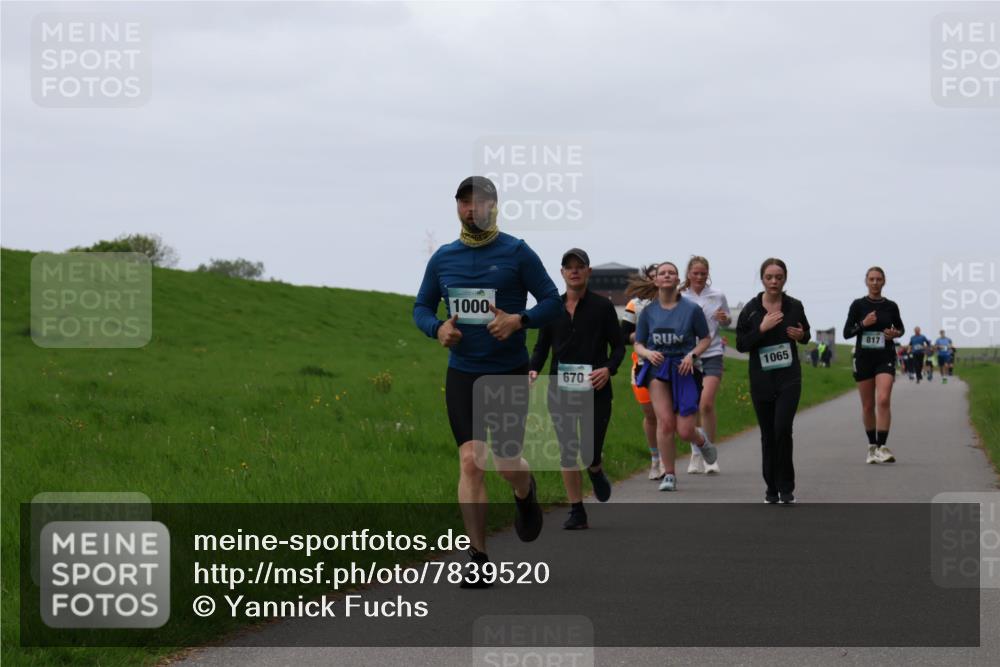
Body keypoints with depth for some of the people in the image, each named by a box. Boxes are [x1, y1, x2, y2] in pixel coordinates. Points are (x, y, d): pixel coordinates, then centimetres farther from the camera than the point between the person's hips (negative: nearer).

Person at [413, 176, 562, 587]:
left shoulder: (516, 253, -4)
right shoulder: (443, 258, 5)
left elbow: (552, 302, -3)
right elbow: (421, 307, 14)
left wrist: (518, 320, -22)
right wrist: (437, 328, -8)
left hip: (509, 372, -2)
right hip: (462, 374, 2)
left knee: (507, 462, 2)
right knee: (470, 461, -9)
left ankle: (526, 495, 41)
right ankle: (477, 559, -6)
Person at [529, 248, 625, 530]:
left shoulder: (602, 306, 0)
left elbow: (618, 346, 3)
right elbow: (541, 346, 14)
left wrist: (609, 369, -17)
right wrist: (534, 370, -6)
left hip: (594, 391, -2)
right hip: (560, 391, 2)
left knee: (590, 453, -5)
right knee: (567, 453, 1)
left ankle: (595, 471, 32)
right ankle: (576, 512, 10)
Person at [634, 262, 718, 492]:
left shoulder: (691, 309, -2)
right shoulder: (648, 311, 5)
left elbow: (706, 339, 6)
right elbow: (638, 345, 10)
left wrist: (692, 355, -12)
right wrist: (648, 353, -12)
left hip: (683, 369, -1)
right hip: (657, 368, 1)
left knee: (685, 431, -5)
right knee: (665, 421, -15)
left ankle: (702, 439, 33)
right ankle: (669, 475, -4)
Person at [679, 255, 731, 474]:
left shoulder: (718, 296, 4)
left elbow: (728, 321, 17)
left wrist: (724, 319, -6)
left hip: (712, 355, -1)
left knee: (706, 404, -17)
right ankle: (696, 455, 18)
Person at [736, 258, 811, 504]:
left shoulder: (794, 306, 1)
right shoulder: (751, 309, -2)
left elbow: (805, 335, 17)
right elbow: (740, 344, -3)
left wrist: (801, 335, -6)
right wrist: (762, 328, -16)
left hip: (789, 378, -1)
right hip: (761, 381, 1)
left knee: (782, 428, -16)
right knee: (768, 435, 6)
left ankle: (786, 487, -5)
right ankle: (772, 487, 20)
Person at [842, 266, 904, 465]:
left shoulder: (891, 306, 4)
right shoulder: (858, 305, 1)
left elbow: (900, 327, 19)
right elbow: (846, 333, 0)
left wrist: (896, 333, -4)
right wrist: (863, 324, -16)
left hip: (885, 358, -1)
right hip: (864, 358, 1)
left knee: (883, 400, -18)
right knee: (868, 405, 6)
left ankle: (882, 447, -20)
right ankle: (872, 446, 20)